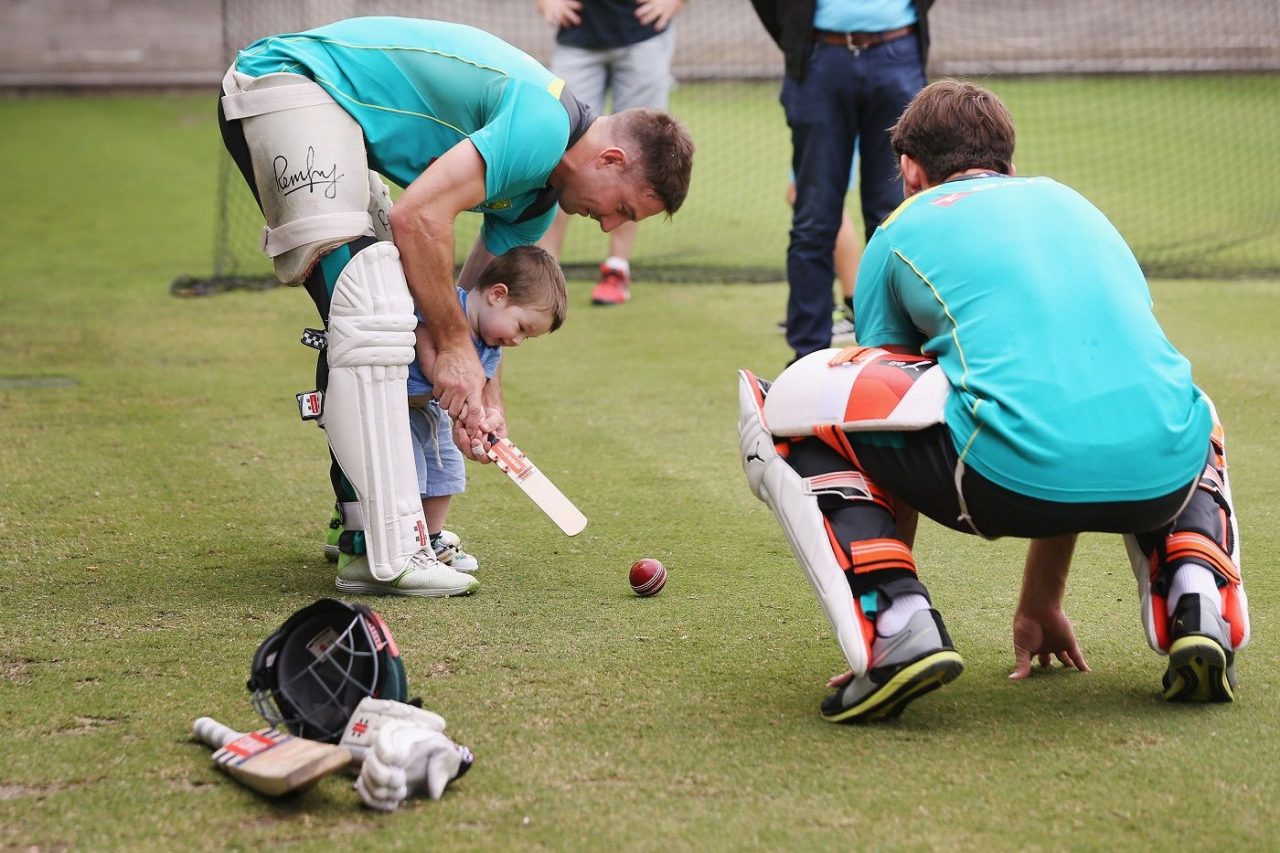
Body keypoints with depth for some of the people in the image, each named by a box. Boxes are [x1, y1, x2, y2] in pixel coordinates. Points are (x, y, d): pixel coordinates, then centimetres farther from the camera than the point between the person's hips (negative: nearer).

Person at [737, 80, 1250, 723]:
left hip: (1013, 477, -5)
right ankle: (1196, 603, 12)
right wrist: (1042, 601, 50)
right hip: (1161, 478, 5)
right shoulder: (1070, 202, 33)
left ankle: (893, 624, -6)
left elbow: (891, 436, 26)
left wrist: (887, 599, 37)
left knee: (790, 404, 16)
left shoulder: (901, 231, 21)